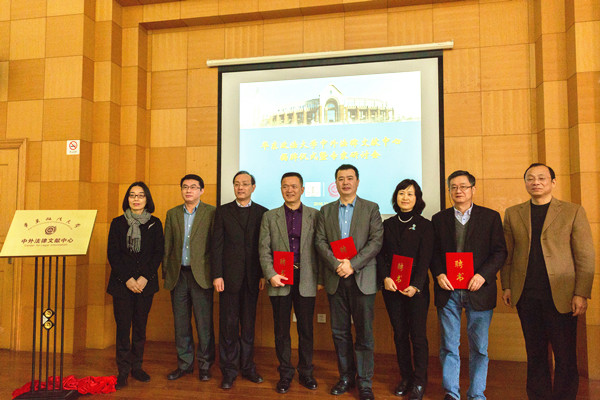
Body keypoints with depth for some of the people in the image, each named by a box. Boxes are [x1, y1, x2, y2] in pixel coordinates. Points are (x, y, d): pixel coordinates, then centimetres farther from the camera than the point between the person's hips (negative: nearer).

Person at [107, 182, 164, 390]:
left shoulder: (154, 223, 6)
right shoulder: (118, 223, 5)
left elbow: (158, 253, 1)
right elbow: (112, 254, 0)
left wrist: (145, 277, -10)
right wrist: (127, 279, -10)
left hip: (146, 283, 1)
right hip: (122, 283, -1)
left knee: (140, 325, 7)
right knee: (123, 326, 0)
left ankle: (137, 367, 19)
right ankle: (123, 371, 11)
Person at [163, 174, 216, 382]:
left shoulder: (211, 212, -1)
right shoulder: (172, 213, 11)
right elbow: (167, 245, 12)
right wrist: (166, 272, 8)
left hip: (201, 274, -4)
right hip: (178, 274, 4)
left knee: (204, 323, 3)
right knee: (181, 322, 12)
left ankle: (205, 364, 19)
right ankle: (184, 363, 26)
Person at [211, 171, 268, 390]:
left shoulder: (262, 212, 6)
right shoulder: (223, 211, 5)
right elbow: (217, 245, 0)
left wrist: (264, 274, -1)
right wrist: (217, 275, -7)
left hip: (252, 277, 1)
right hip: (229, 276, -1)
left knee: (249, 324, 11)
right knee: (228, 324, 5)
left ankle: (247, 366, 25)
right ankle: (229, 370, 17)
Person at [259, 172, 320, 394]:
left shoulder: (314, 215, 6)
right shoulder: (269, 217, 7)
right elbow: (264, 249, 3)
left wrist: (319, 277, -3)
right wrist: (271, 275, -10)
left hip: (306, 280, 0)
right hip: (279, 280, 0)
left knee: (306, 329, 9)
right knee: (281, 330, 8)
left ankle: (306, 373, 25)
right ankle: (285, 373, 23)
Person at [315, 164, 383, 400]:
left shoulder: (371, 209, 5)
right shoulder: (326, 211, 12)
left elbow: (376, 241, -5)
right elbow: (320, 241, 4)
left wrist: (352, 264, -14)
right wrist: (337, 264, -12)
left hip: (362, 278, -2)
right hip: (335, 279, 3)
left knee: (364, 333, 2)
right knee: (339, 332, 10)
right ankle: (346, 376, 25)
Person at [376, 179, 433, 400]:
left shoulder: (424, 225, 1)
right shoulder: (387, 224, 10)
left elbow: (425, 259, -6)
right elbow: (380, 254, 6)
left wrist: (416, 285, -16)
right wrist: (385, 278, -10)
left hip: (416, 288, -3)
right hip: (392, 287, 3)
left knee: (418, 334, 0)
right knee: (400, 334, 10)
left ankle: (419, 382, 14)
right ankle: (405, 378, 23)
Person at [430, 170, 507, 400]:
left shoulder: (490, 217, 5)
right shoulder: (439, 219, 10)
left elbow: (500, 251, 0)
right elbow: (434, 252, 9)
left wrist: (483, 275, -13)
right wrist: (439, 274, -8)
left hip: (478, 290, -1)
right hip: (448, 290, 1)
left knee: (479, 347, 7)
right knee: (448, 346, 6)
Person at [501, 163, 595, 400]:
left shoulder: (573, 212, 3)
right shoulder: (512, 214, 10)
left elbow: (585, 257, -1)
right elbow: (507, 254, 9)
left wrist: (581, 294, -7)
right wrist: (506, 286, 3)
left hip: (560, 294, -2)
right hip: (526, 294, 2)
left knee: (565, 356, 5)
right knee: (535, 354, 12)